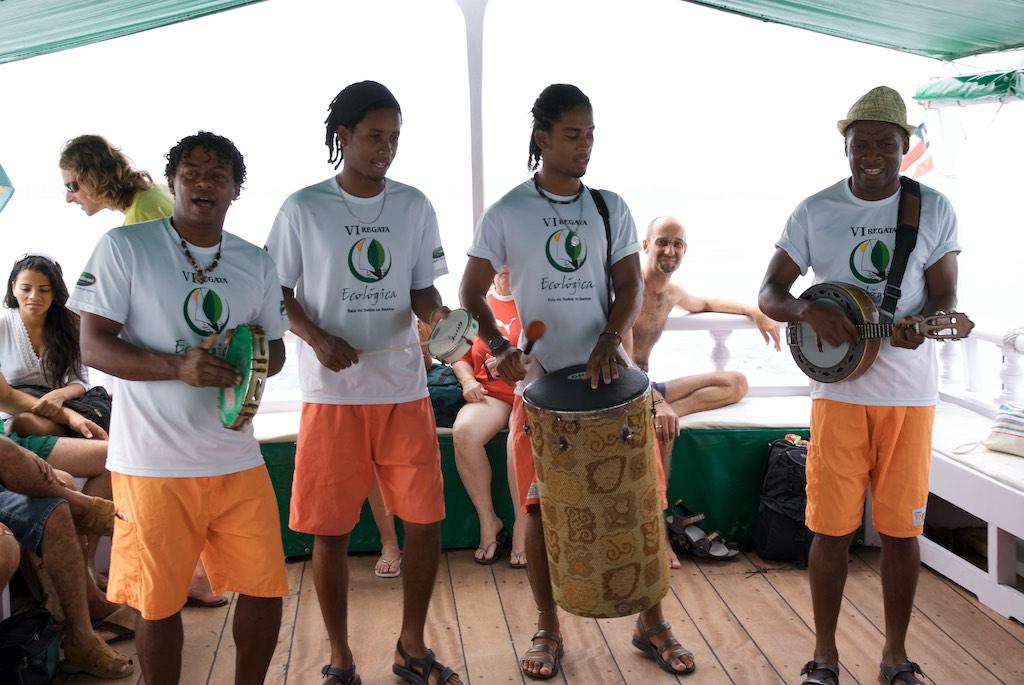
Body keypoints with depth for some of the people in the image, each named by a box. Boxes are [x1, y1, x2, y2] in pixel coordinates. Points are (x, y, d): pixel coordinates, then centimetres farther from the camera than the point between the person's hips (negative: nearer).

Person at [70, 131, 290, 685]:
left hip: (237, 456, 4)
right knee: (159, 600, 6)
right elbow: (93, 347, -8)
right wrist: (178, 366, -22)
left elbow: (275, 349, 16)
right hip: (153, 461, -4)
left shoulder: (255, 262, 9)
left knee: (266, 586, 8)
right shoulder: (123, 246, -4)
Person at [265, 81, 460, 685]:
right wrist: (317, 338, -16)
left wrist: (437, 315, -14)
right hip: (333, 393, -2)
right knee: (331, 532, 4)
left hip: (406, 391, 2)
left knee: (426, 521, 4)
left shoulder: (415, 206, 5)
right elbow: (279, 294, 2)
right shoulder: (303, 209, -2)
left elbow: (423, 291, 8)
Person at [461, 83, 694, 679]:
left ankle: (652, 622, 21)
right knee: (543, 508, 4)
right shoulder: (507, 214, 0)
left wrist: (610, 339, -17)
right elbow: (473, 293, 1)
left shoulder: (611, 208, 6)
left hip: (607, 377, 2)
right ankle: (548, 631, 20)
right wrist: (498, 347, -16)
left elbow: (632, 285, 1)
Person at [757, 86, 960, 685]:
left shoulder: (934, 210, 1)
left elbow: (945, 297, 1)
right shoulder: (815, 212, 0)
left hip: (909, 392, 0)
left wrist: (920, 326, -22)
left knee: (901, 527, 7)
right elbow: (769, 294, 0)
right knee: (830, 526, 3)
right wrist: (809, 311, -22)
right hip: (838, 389, 0)